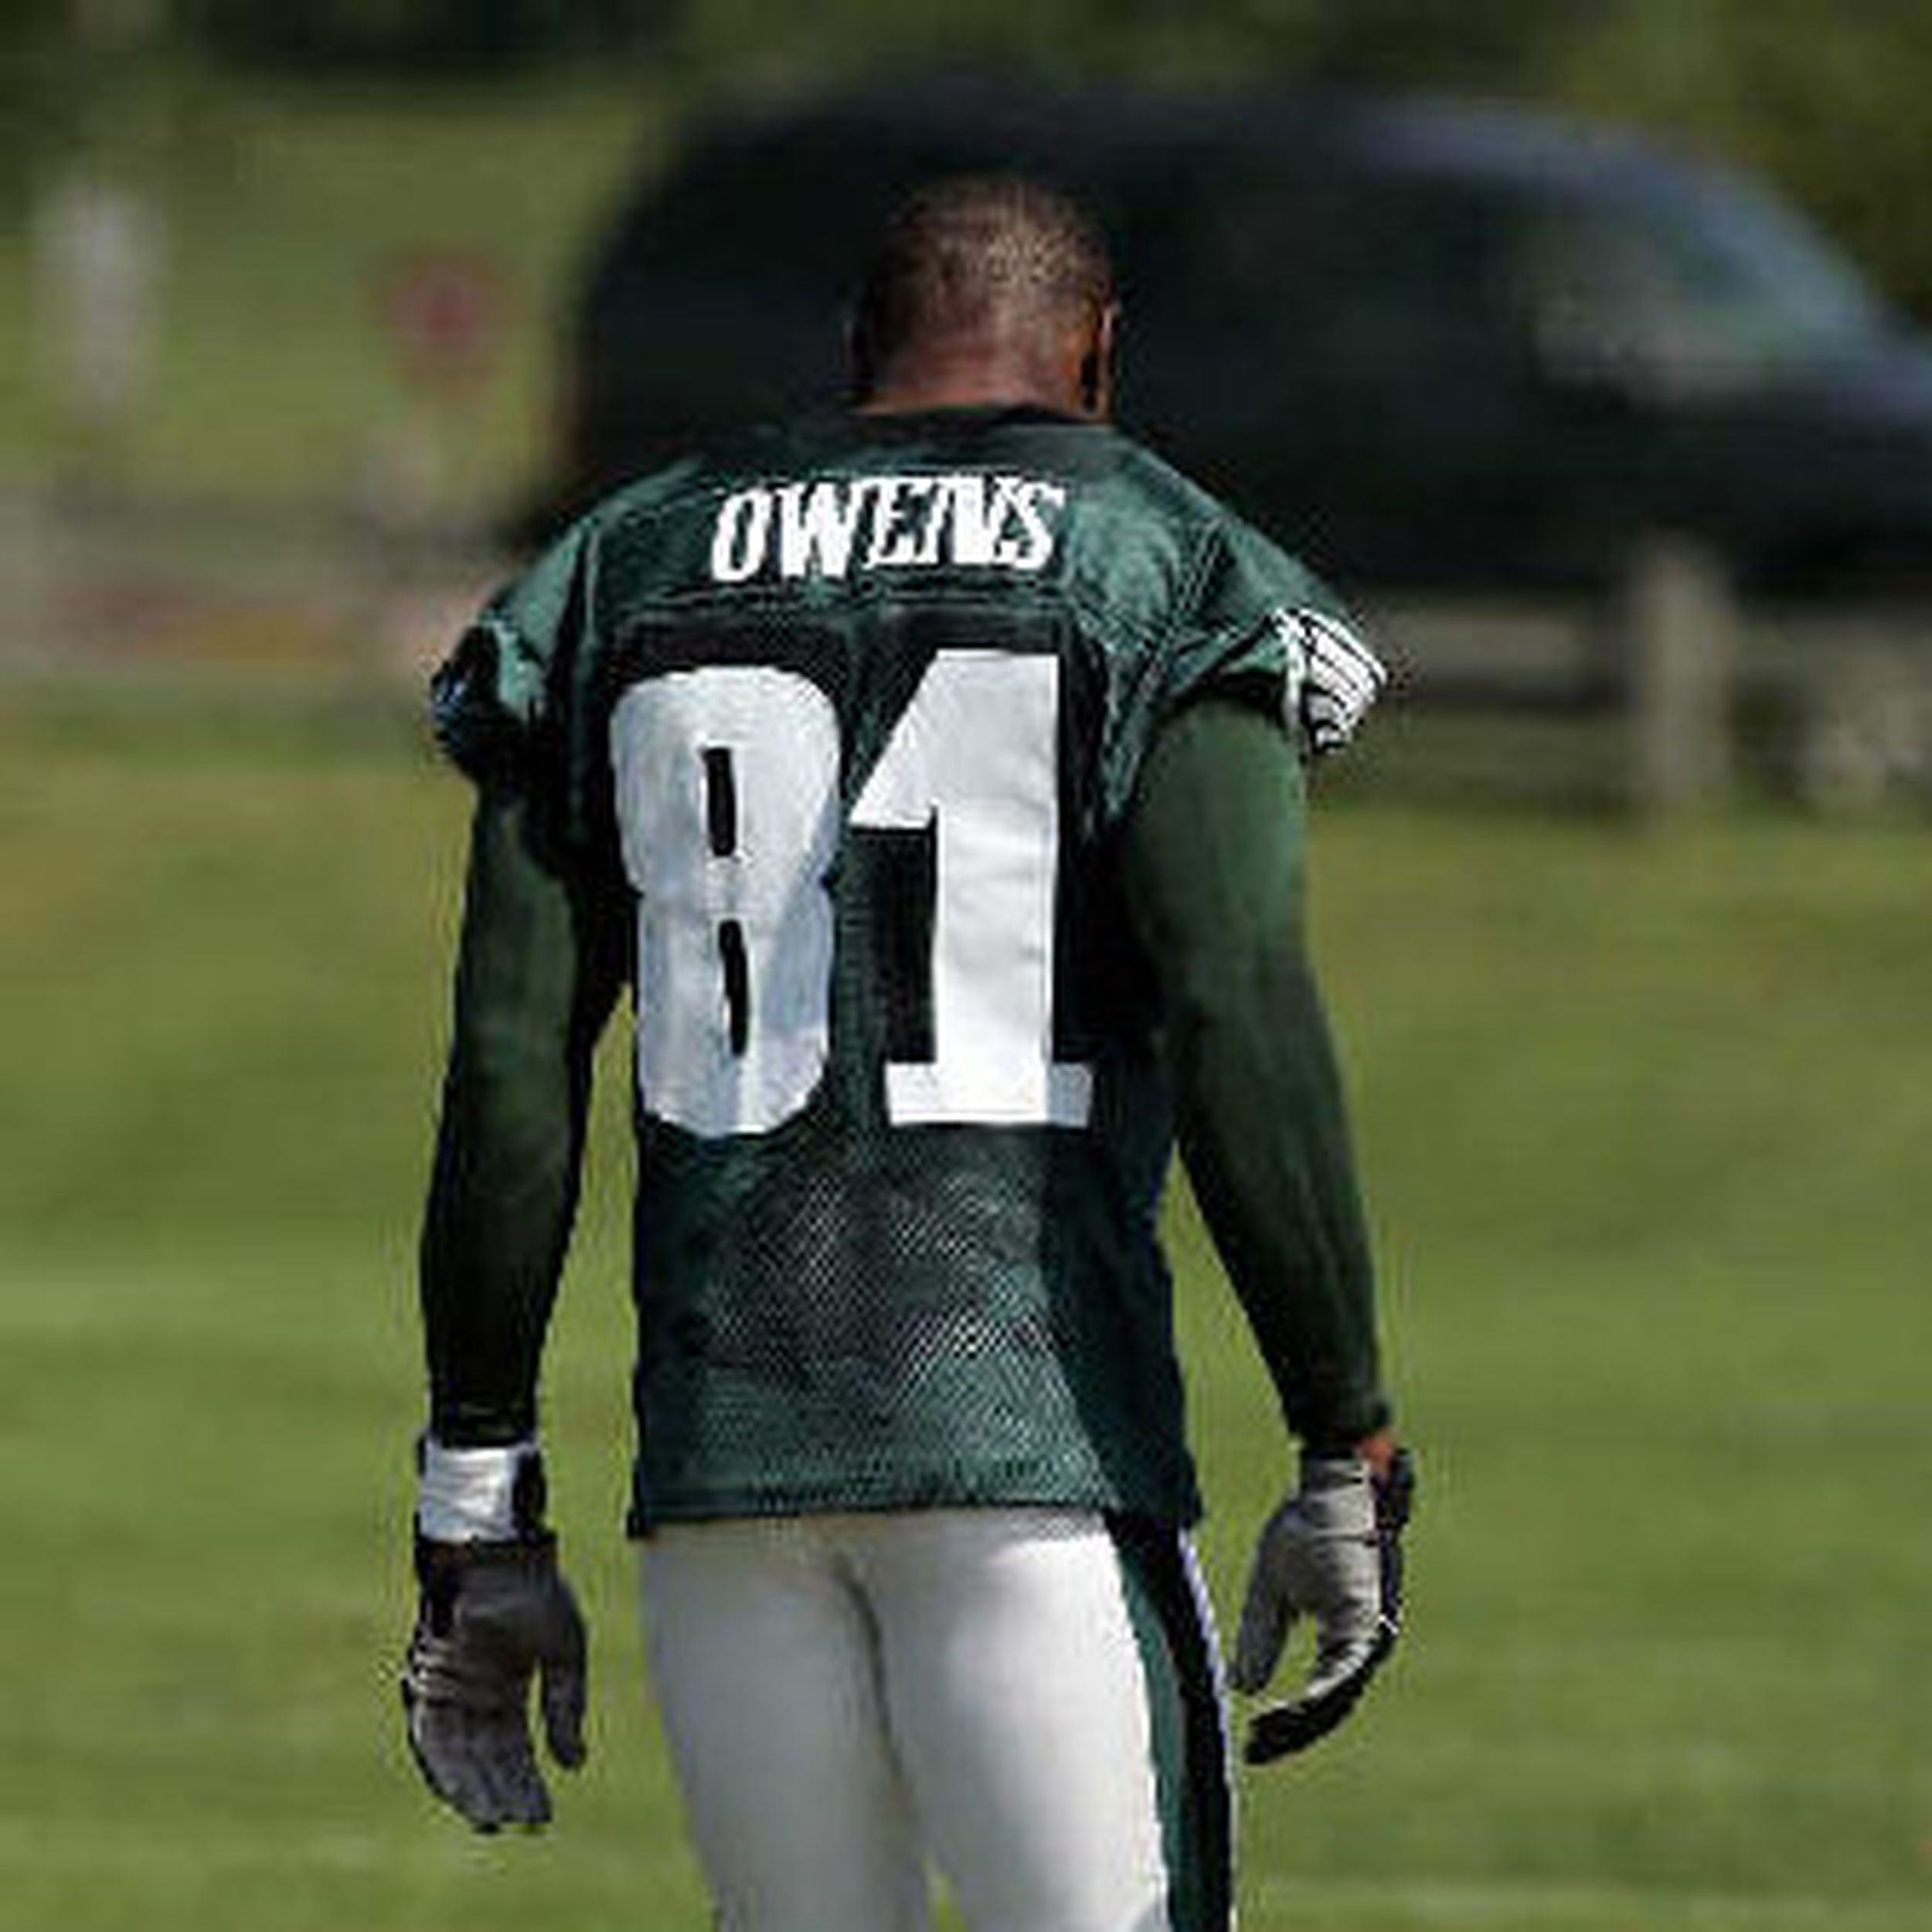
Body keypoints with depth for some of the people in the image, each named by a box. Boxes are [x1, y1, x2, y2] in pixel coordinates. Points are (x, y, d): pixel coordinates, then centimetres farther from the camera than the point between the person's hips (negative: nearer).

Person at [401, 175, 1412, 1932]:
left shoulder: (621, 584, 14)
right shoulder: (1163, 570, 2)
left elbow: (511, 1073, 9)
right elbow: (1243, 1017, -10)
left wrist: (479, 1508, 11)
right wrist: (1348, 1458, -8)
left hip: (722, 1439, 4)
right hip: (1032, 1425, -4)